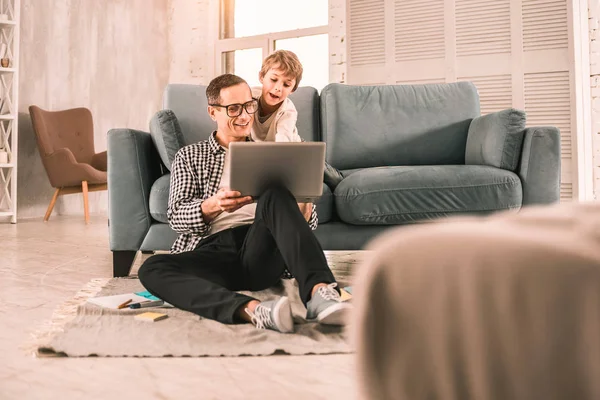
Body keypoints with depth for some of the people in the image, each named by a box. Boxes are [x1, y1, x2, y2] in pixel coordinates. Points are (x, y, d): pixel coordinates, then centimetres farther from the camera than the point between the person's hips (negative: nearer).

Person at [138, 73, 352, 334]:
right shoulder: (189, 157, 21)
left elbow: (309, 220, 18)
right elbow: (175, 216, 6)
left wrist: (303, 212, -9)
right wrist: (212, 206, -17)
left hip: (260, 255, 0)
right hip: (211, 250, 0)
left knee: (276, 196, -30)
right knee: (151, 268, -31)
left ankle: (319, 292, -48)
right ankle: (252, 310, -49)